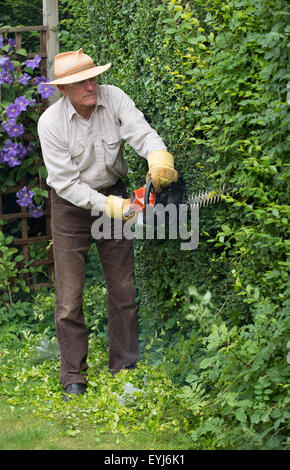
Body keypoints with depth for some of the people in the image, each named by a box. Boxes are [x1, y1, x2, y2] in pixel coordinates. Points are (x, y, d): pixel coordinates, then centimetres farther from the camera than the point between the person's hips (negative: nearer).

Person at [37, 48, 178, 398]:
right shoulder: (51, 123, -21)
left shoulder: (113, 98, -14)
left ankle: (124, 366, 20)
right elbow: (65, 182, -20)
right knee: (69, 294, -2)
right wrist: (106, 206, -29)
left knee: (123, 287, 8)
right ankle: (73, 377, 6)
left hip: (112, 193, 3)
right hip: (71, 203, -3)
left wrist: (158, 155, -50)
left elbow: (140, 131, -28)